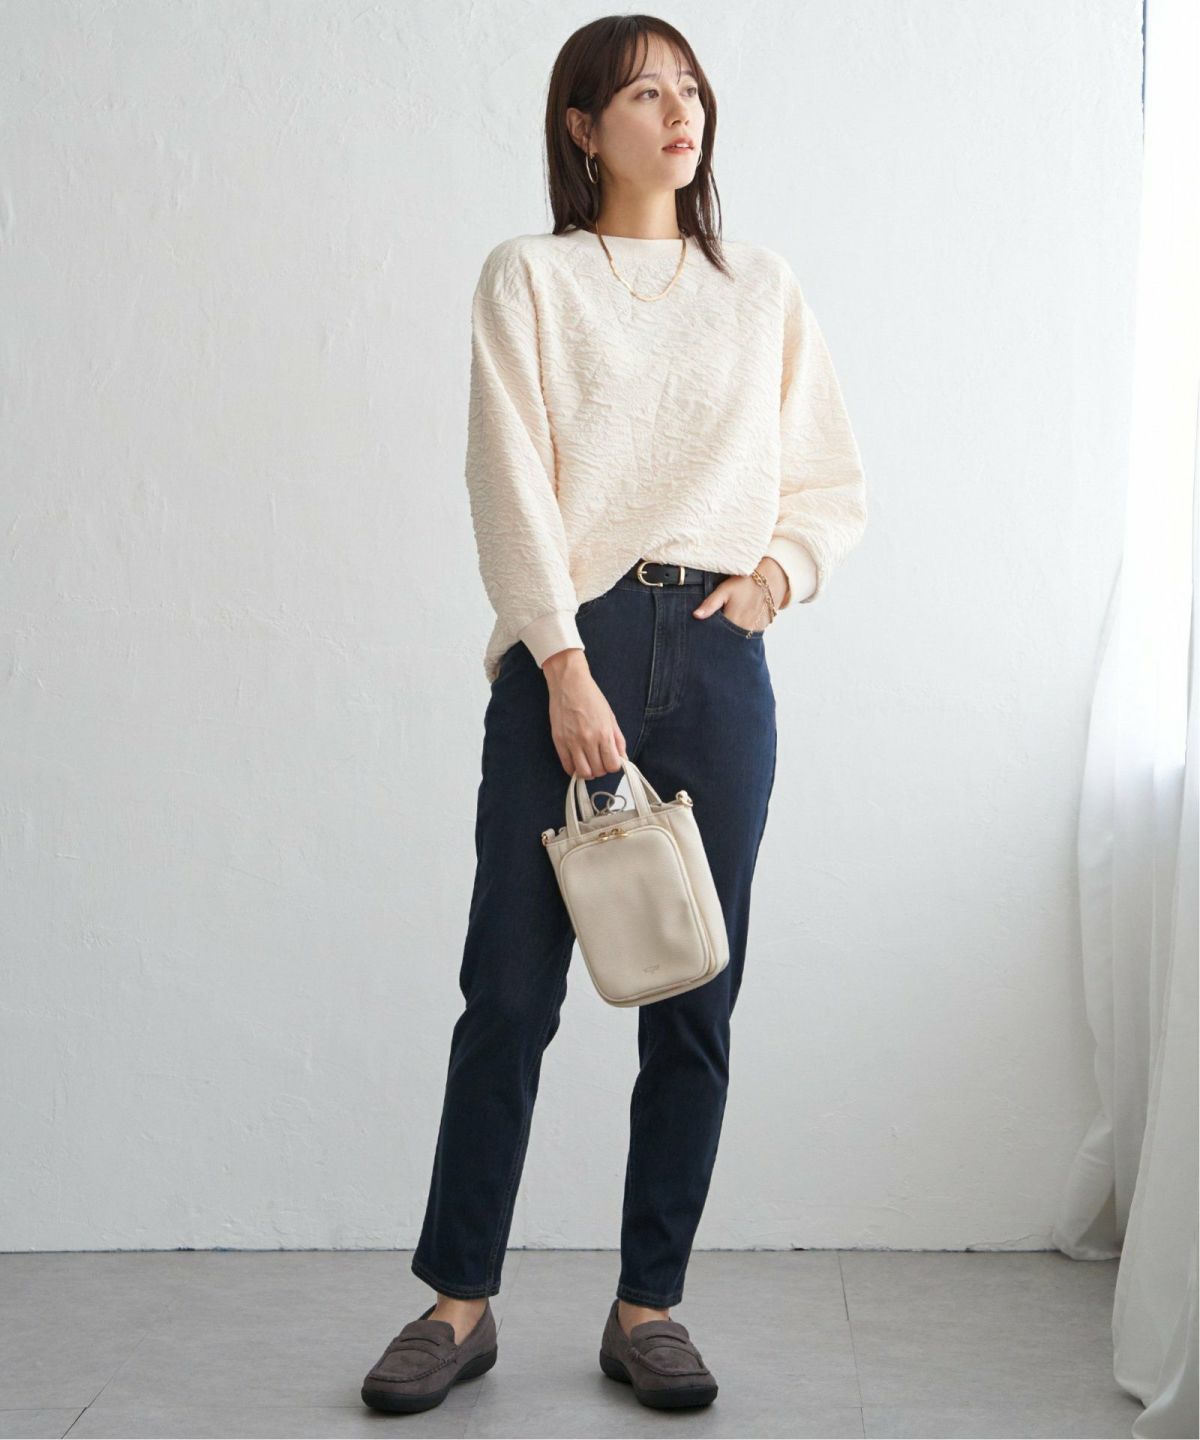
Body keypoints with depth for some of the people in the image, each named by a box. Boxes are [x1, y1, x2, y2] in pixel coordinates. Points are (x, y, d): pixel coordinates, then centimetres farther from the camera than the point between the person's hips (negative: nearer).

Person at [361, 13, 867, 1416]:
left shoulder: (763, 287, 15)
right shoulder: (530, 276, 6)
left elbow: (834, 485, 17)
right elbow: (512, 482, -5)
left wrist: (780, 567, -3)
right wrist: (566, 667, -15)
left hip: (720, 658, 3)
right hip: (568, 646, -2)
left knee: (695, 998, 4)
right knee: (510, 986, -1)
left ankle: (648, 1305, 17)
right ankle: (460, 1300, 13)